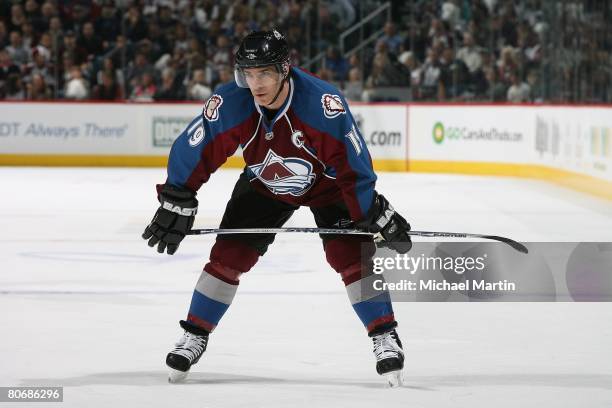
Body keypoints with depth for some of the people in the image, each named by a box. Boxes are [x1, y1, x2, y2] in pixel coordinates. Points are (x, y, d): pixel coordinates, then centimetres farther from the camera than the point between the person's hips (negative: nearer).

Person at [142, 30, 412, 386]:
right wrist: (176, 206, -13)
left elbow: (353, 163, -28)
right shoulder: (229, 104, -28)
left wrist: (378, 216, -25)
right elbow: (191, 154, -15)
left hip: (328, 183, -3)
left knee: (351, 254, -17)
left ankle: (385, 337, -6)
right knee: (228, 255, -3)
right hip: (264, 185, 3)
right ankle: (195, 336, 12)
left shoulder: (323, 103, -37)